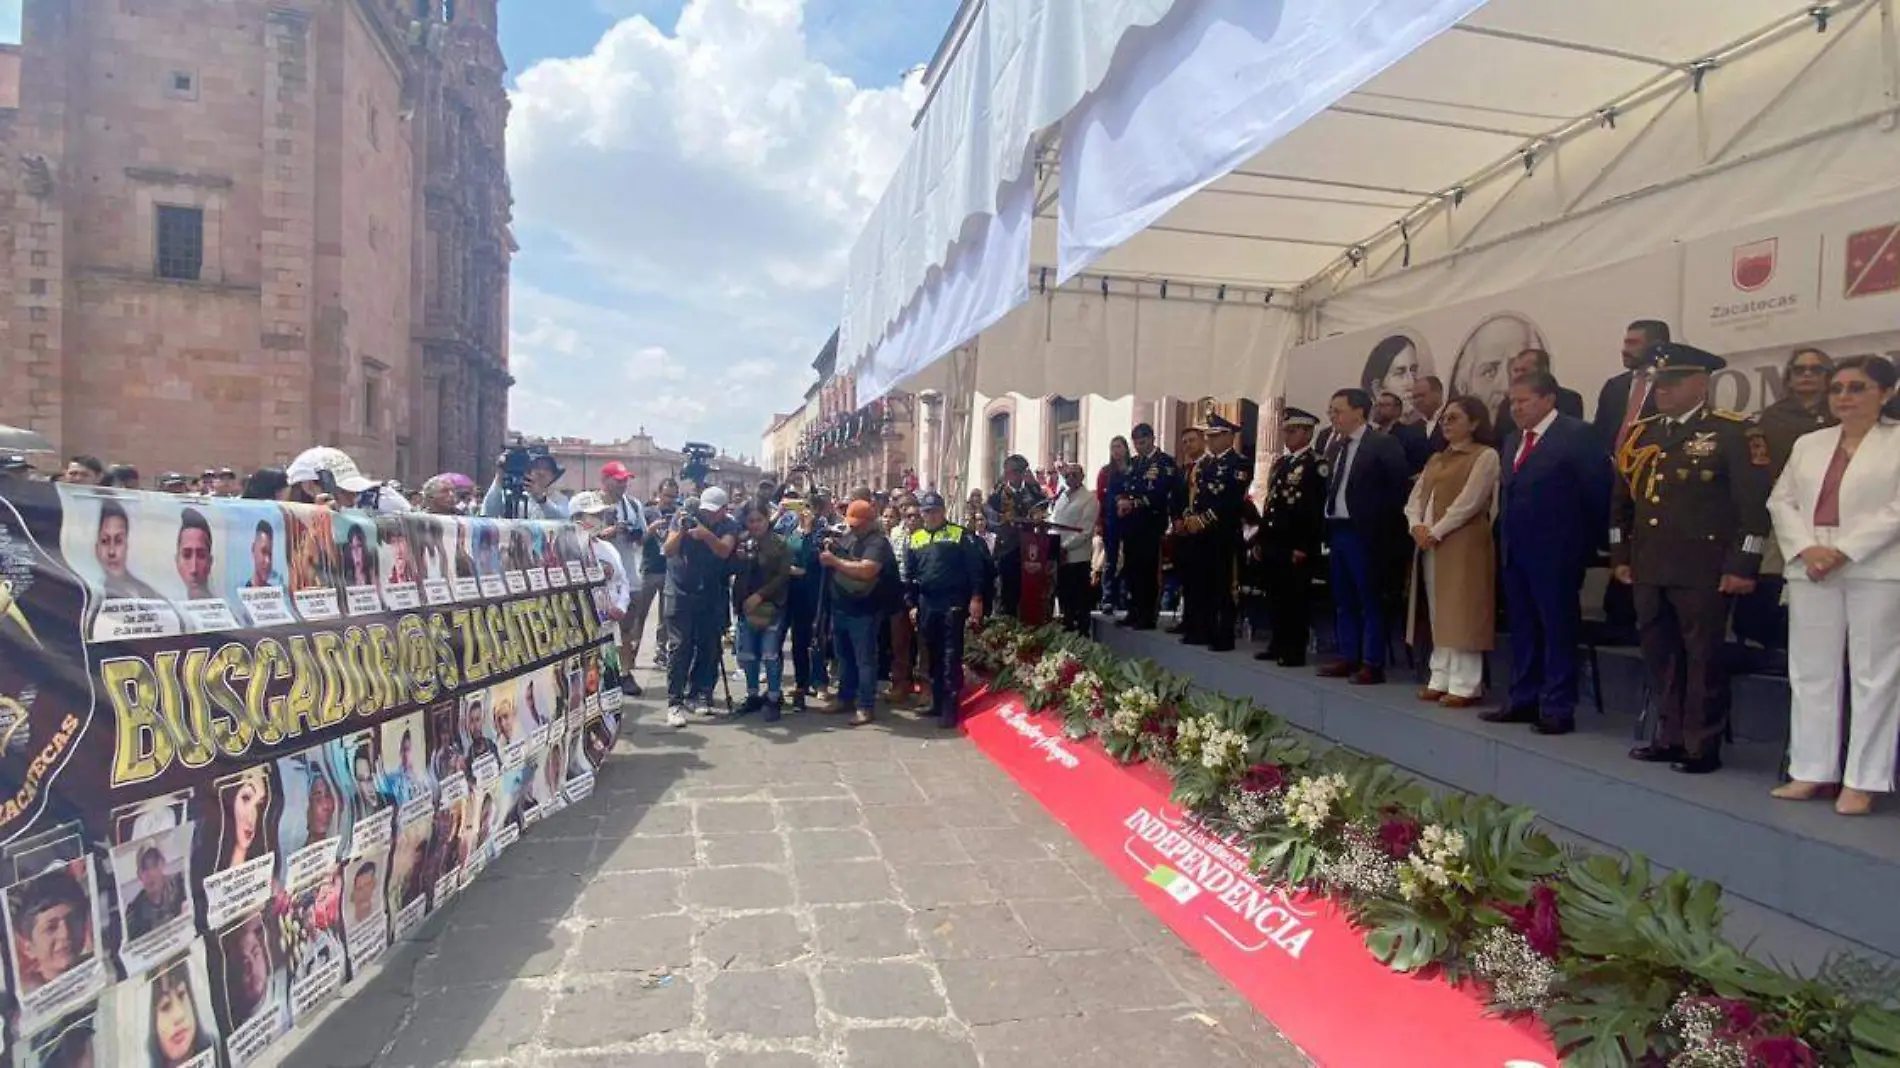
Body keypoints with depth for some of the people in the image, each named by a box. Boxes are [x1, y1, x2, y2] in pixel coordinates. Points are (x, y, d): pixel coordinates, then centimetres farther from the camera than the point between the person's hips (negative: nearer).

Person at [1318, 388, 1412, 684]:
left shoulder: (1383, 444, -7)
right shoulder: (1335, 447, 14)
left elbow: (1400, 486, -9)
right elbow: (1331, 486, 13)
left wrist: (1386, 524, -9)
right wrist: (1327, 523, 2)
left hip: (1364, 532, -7)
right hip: (1337, 530, 7)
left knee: (1369, 600, -1)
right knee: (1343, 600, 13)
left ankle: (1372, 663, 5)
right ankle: (1348, 657, 22)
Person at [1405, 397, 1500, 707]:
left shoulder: (1485, 455, -3)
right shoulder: (1436, 459, 21)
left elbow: (1469, 502, -13)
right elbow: (1415, 499, 13)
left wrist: (1435, 531, -15)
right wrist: (1417, 526, -6)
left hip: (1463, 544, -7)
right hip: (1429, 545, 7)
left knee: (1461, 614, -8)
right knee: (1438, 614, 8)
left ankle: (1465, 685, -5)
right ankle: (1440, 680, 13)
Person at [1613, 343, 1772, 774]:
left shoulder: (1731, 432, -5)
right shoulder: (1641, 434, 13)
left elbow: (1754, 502, -9)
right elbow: (1623, 497, 18)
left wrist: (1742, 566, -12)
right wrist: (1621, 555, 14)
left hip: (1703, 570, -6)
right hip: (1649, 568, 6)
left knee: (1703, 657, 2)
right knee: (1660, 655, 12)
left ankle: (1703, 745, 12)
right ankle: (1671, 737, 24)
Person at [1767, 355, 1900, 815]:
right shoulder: (1808, 444, 15)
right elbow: (1781, 501, 9)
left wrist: (1844, 551, -16)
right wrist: (1806, 548, -7)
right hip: (1811, 570, 5)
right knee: (1811, 671, 7)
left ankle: (1863, 781, 6)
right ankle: (1813, 771, 15)